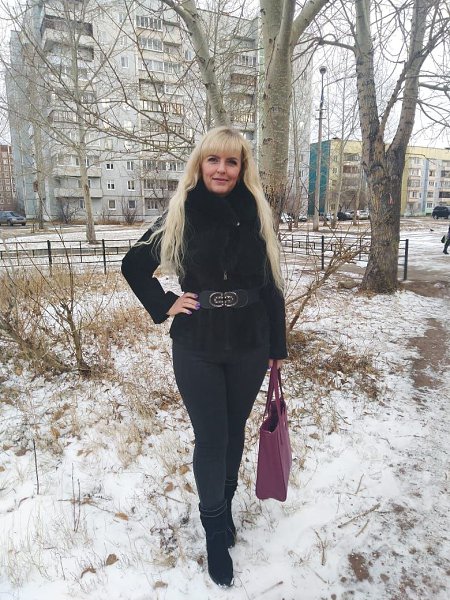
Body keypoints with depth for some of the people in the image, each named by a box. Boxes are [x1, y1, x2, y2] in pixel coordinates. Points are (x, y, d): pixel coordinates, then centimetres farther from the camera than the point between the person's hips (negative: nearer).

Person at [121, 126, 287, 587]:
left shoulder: (256, 216, -1)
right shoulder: (180, 216, -4)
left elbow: (271, 285, 3)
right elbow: (133, 264, 7)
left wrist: (277, 346, 4)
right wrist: (163, 306, -4)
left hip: (249, 346, 2)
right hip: (197, 349, -1)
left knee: (234, 431, 17)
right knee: (210, 439, 6)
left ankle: (225, 506, 43)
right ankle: (215, 530, 30)